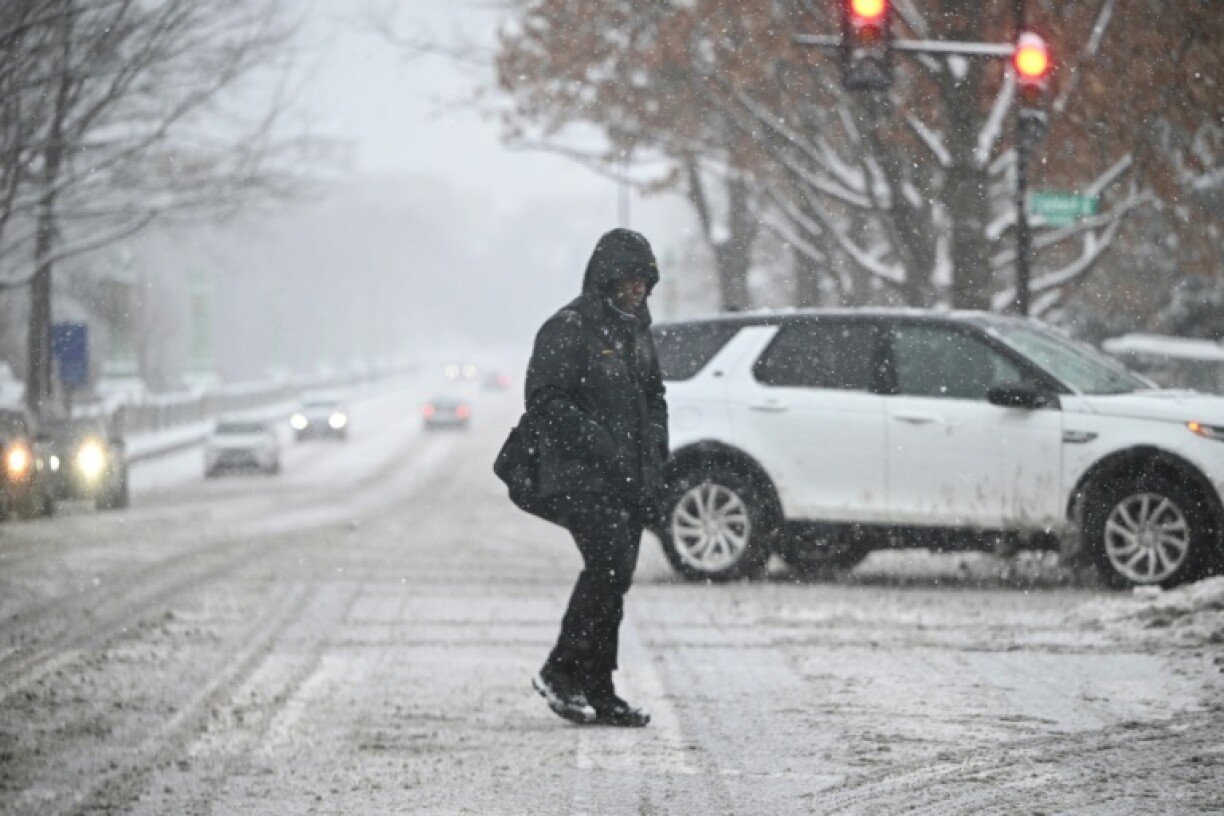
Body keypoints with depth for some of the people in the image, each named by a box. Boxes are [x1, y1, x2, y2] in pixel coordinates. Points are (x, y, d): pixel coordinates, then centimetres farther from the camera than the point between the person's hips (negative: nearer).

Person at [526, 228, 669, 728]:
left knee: (614, 582, 6)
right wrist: (601, 446, -20)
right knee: (610, 567, -21)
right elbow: (545, 402, -16)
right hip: (581, 480, -8)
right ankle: (561, 673, -11)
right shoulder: (568, 330, -9)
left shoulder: (636, 331, 17)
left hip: (629, 482, 8)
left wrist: (655, 458, 12)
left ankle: (597, 693, 11)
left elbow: (654, 400, 27)